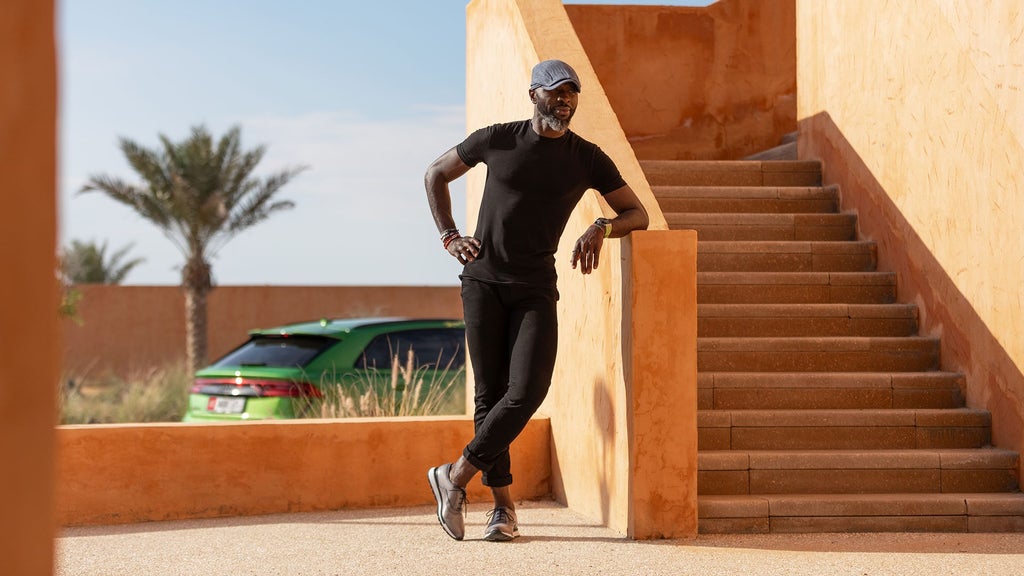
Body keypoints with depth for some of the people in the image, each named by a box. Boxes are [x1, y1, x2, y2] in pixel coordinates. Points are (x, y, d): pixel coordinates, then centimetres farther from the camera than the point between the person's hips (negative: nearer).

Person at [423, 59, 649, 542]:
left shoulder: (588, 159, 1)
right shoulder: (496, 140, 0)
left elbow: (638, 214, 3)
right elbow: (435, 174, 14)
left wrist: (601, 228, -18)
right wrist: (449, 238, 4)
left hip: (535, 288, 1)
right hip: (483, 280, 0)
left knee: (527, 392, -16)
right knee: (489, 393, -3)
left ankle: (456, 476, -2)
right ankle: (503, 506, 4)